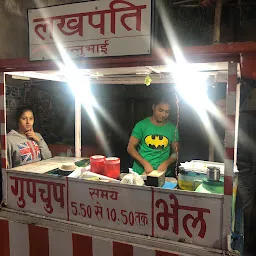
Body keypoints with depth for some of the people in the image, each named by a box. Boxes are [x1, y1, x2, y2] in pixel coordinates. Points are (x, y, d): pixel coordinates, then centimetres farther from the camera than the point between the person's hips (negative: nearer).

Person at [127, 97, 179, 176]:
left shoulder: (172, 129, 7)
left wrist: (166, 163, -8)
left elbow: (175, 152, 12)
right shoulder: (141, 125, 0)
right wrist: (145, 163, -13)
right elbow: (130, 148, -1)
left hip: (162, 173, 1)